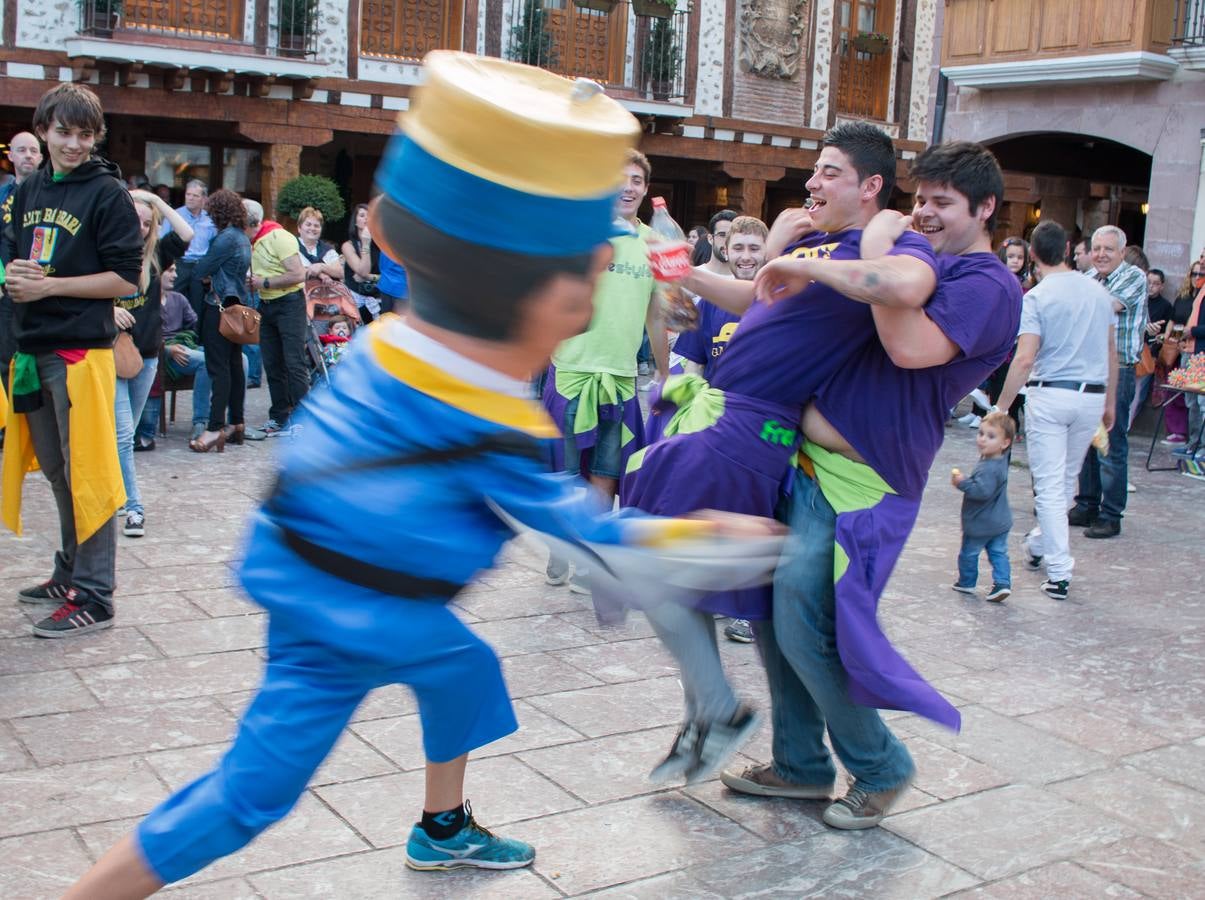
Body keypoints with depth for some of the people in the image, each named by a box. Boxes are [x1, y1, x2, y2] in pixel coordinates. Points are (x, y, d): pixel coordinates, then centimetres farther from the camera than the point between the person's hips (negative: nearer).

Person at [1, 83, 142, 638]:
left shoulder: (107, 194, -6)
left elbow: (126, 279, -10)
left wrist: (50, 285, -15)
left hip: (82, 349, -7)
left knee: (86, 475, -3)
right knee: (55, 470, 16)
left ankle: (94, 598, 3)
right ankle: (70, 573, 30)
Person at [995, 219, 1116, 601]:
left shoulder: (1036, 297, -9)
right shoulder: (1099, 292, 7)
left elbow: (1025, 359, -17)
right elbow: (1111, 352, 14)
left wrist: (1001, 406, -12)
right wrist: (1110, 401, 23)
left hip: (1050, 394, -5)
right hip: (1092, 395, 5)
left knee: (1049, 485, 1)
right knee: (1067, 480, 19)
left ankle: (1059, 572, -1)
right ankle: (1039, 544, 38)